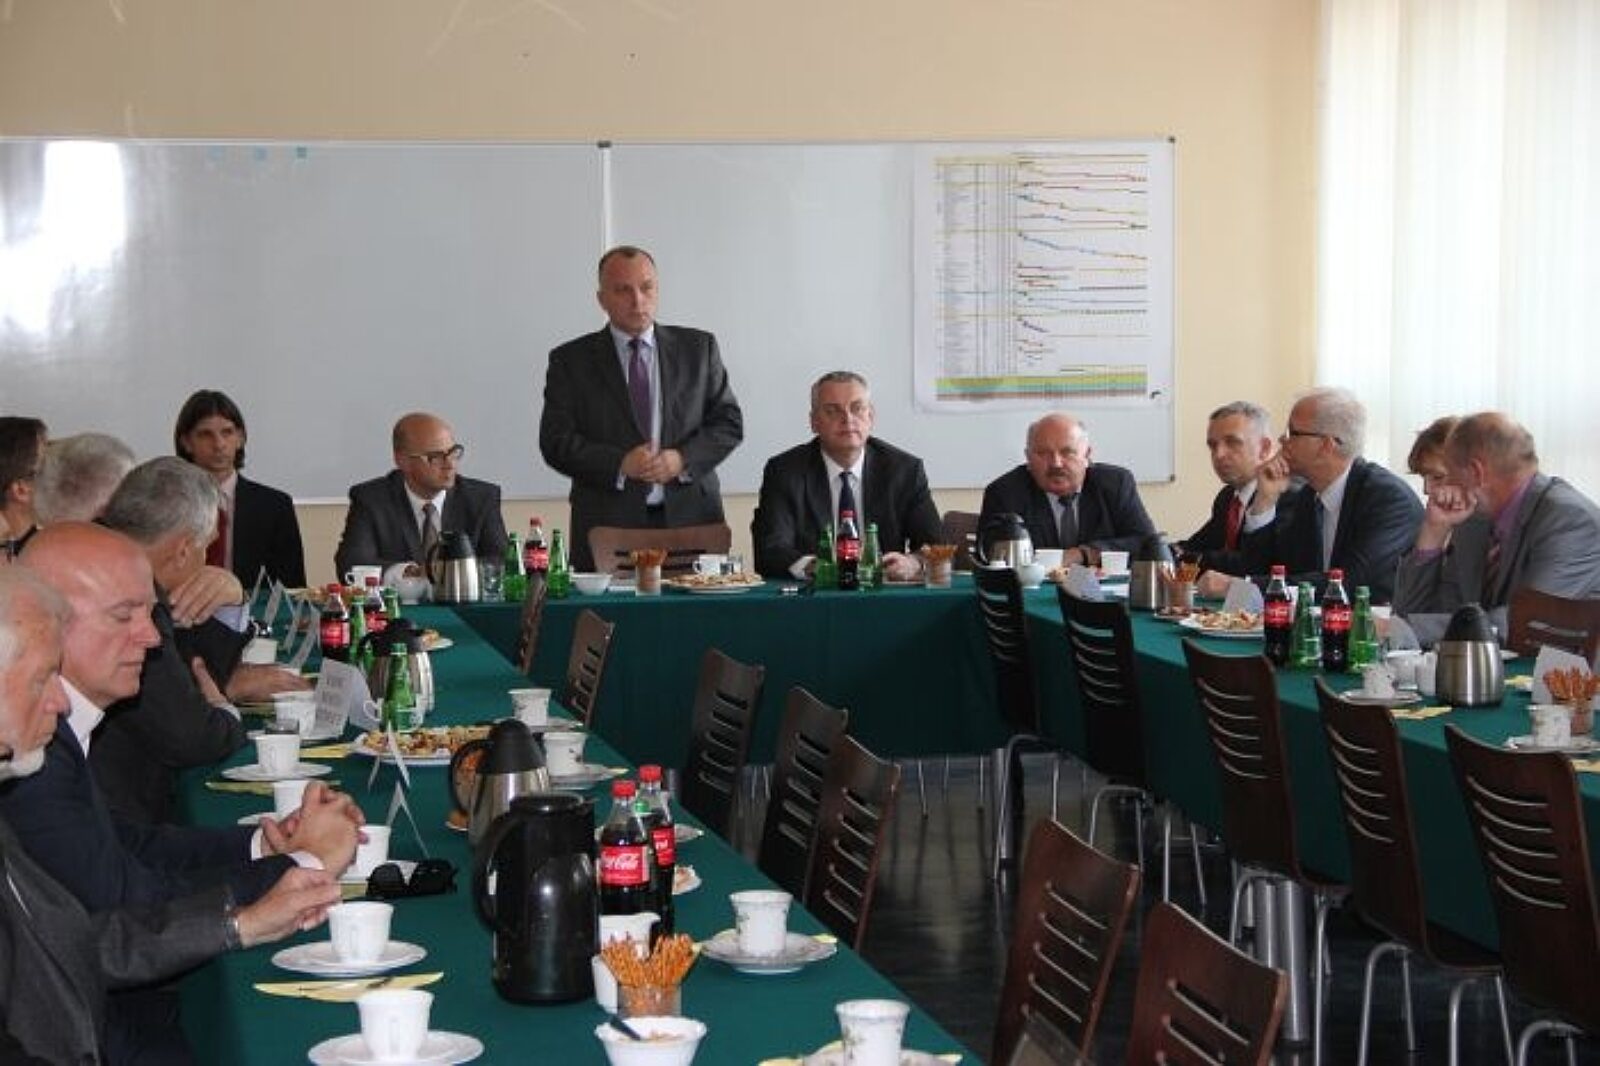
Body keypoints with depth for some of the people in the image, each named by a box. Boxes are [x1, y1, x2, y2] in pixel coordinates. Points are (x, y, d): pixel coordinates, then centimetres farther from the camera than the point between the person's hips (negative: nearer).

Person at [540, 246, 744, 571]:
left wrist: (683, 459, -8)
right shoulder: (571, 360, 7)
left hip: (690, 519, 1)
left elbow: (729, 422, 10)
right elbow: (556, 442, 0)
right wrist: (619, 465, -14)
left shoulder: (698, 348, 13)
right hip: (608, 525, -1)